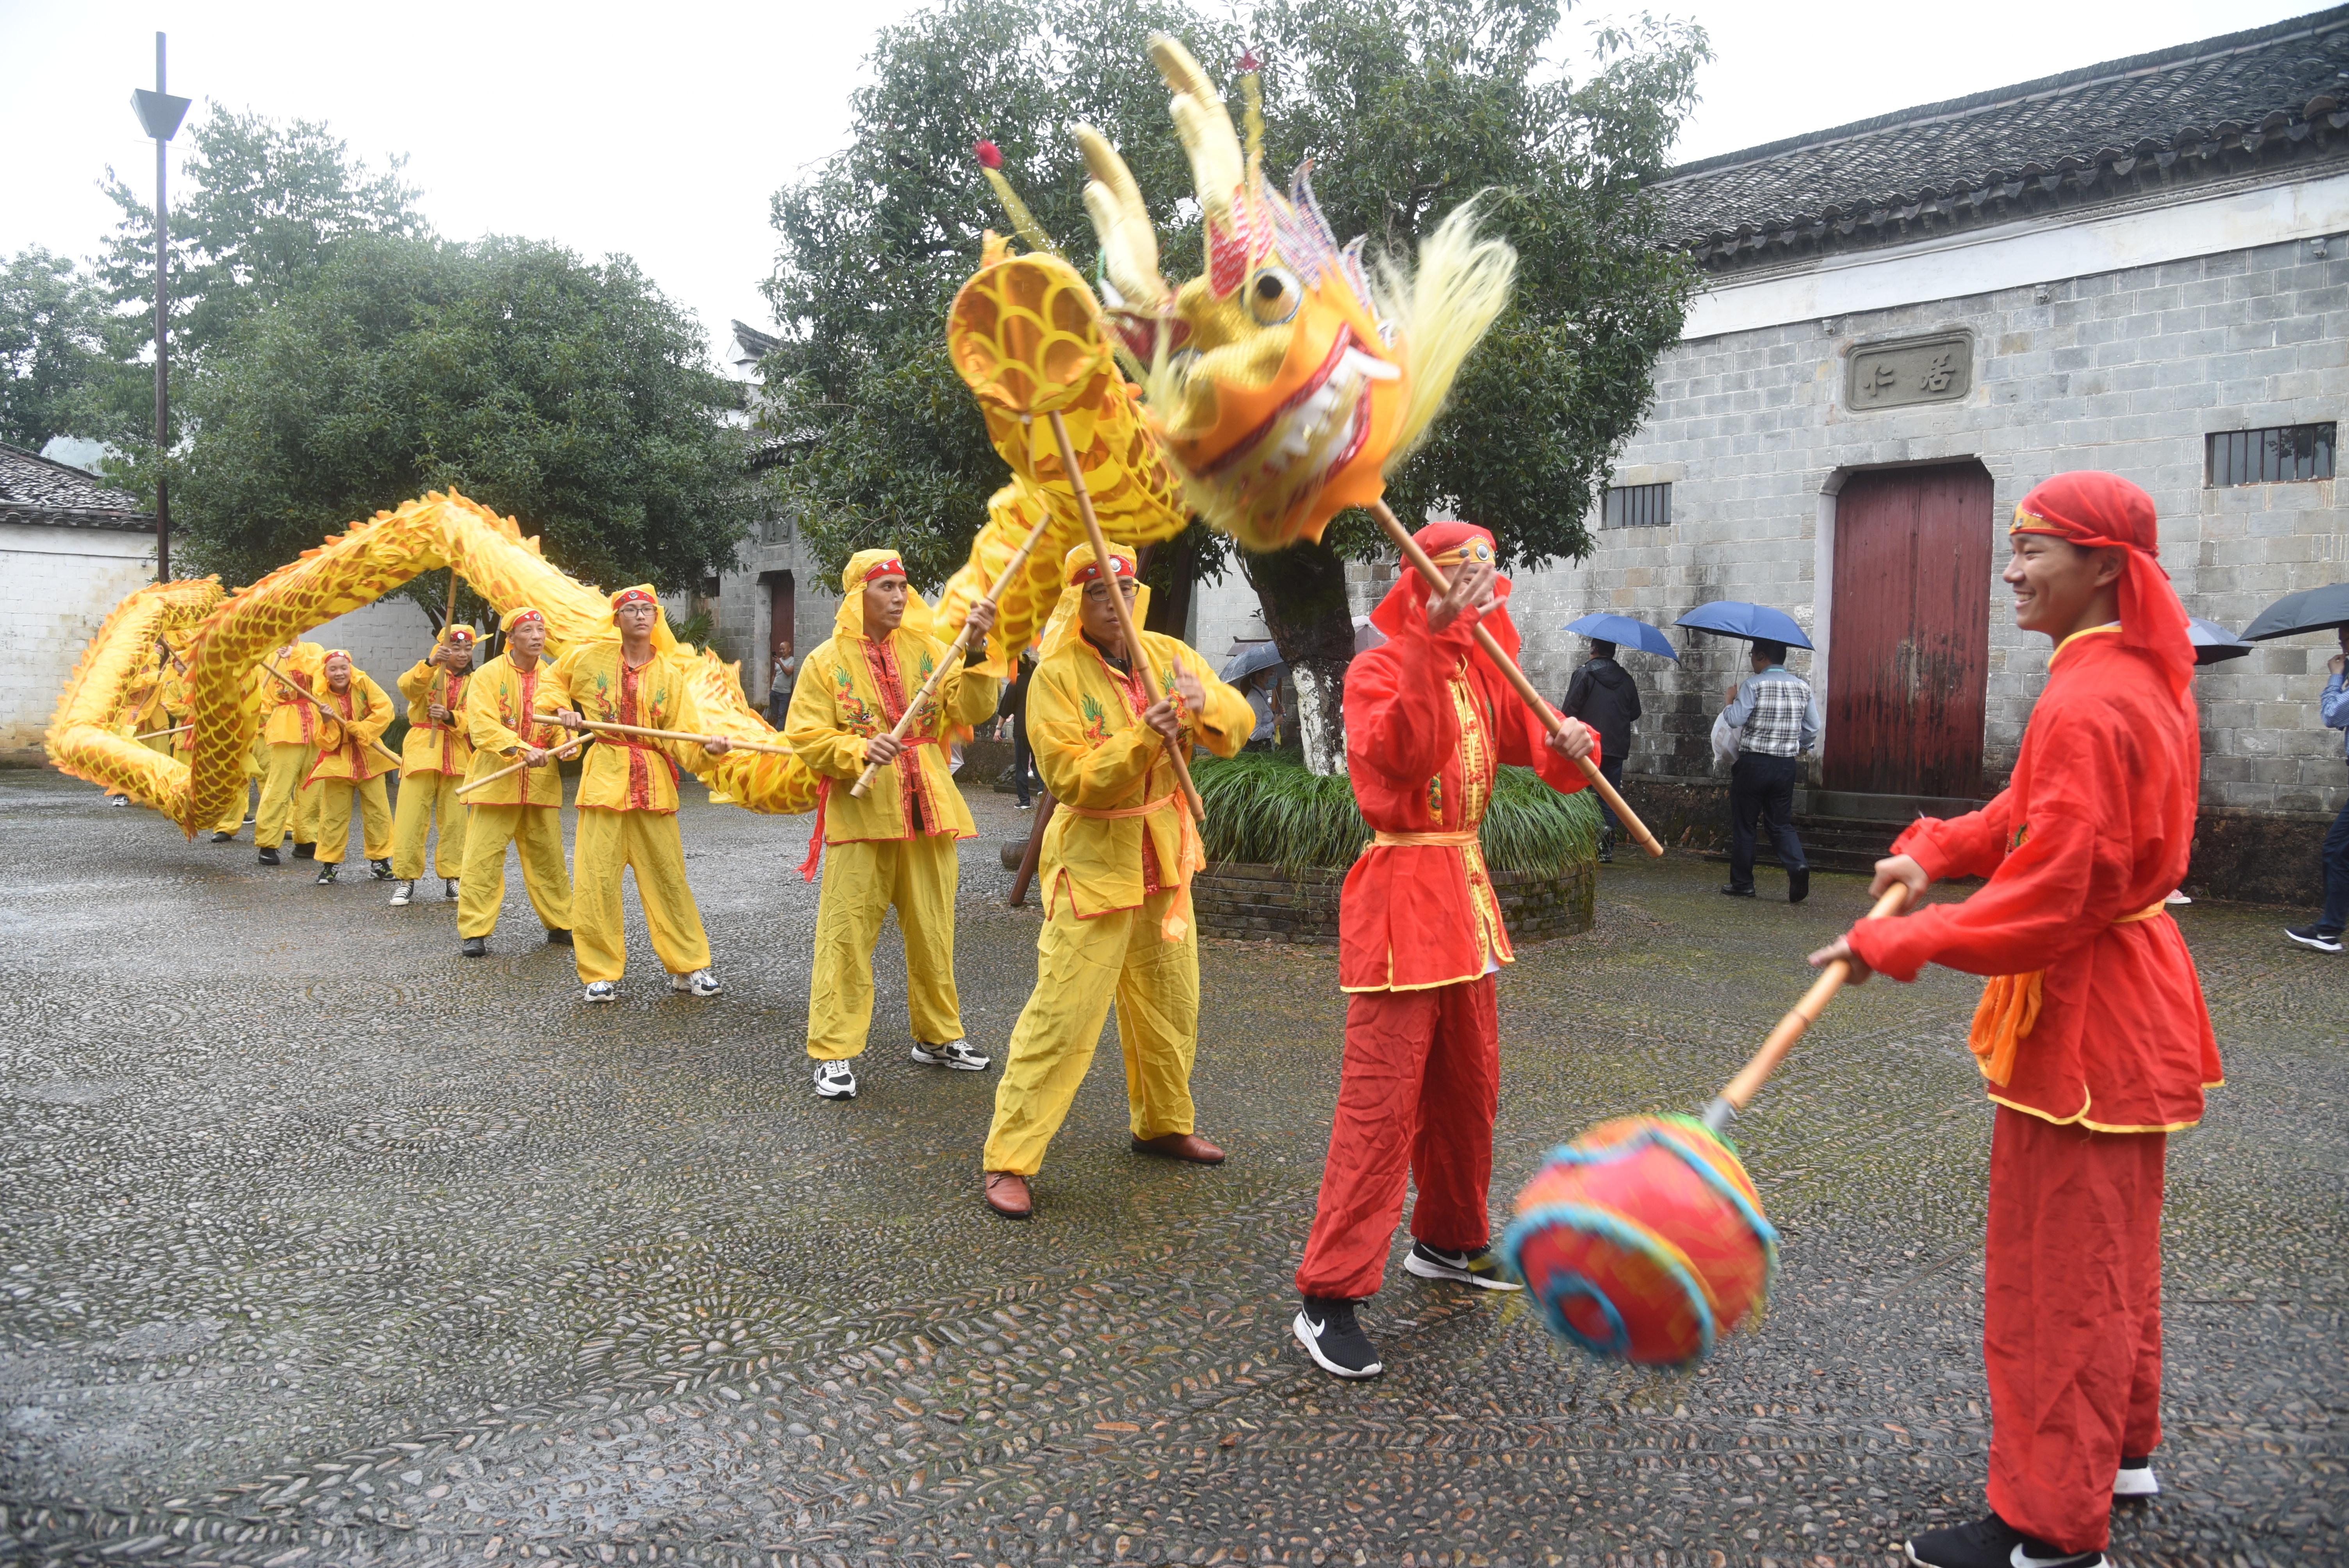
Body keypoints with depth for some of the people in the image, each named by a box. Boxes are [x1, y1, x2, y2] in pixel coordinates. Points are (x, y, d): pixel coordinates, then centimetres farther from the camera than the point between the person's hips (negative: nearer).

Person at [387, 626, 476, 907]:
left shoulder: (473, 681, 9)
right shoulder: (428, 671, 3)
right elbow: (407, 686, -20)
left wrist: (450, 717, -24)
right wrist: (431, 662, -35)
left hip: (457, 755, 3)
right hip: (422, 749, -2)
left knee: (455, 818, 4)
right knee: (411, 816, -6)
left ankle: (452, 877, 14)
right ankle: (404, 878, 0)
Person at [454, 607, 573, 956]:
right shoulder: (488, 675, -4)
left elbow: (560, 725, 9)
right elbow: (483, 727, -15)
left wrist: (567, 744, -15)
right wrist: (523, 749, -29)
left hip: (542, 780, 4)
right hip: (495, 779, -4)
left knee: (548, 856, 10)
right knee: (483, 857, -4)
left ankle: (560, 925, 20)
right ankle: (473, 931, 3)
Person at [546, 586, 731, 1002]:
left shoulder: (670, 673, 4)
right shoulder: (590, 657, 4)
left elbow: (680, 734, -2)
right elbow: (553, 682, 23)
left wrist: (706, 748, -22)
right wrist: (563, 708, 3)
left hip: (654, 781, 1)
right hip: (605, 776, 0)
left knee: (668, 876, 5)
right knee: (596, 877, -2)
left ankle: (689, 966, 14)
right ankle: (601, 973, 9)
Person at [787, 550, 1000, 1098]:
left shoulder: (927, 651, 8)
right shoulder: (828, 661, -1)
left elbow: (972, 709, -3)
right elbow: (804, 737, -5)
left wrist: (976, 651, -17)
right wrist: (859, 750, -21)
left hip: (928, 814, 4)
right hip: (860, 814, -3)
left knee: (932, 930, 12)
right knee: (846, 934, -3)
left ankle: (938, 1036, 27)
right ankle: (834, 1052, 6)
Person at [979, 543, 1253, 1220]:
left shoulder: (1165, 653, 2)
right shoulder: (1057, 675, -13)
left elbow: (1238, 724, -3)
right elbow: (1070, 777, -19)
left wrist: (1204, 701, -24)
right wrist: (1142, 740, -32)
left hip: (1163, 859, 6)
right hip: (1093, 863, -6)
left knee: (1171, 1005, 19)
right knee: (1061, 1017, -9)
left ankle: (1164, 1125, 39)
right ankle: (1006, 1161, 1)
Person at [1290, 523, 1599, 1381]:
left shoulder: (1482, 669, 14)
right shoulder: (1378, 668, -9)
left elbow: (1536, 742, 10)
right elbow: (1400, 756, -28)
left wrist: (1571, 743, -13)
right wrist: (1432, 642, -33)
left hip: (1466, 890, 8)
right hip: (1402, 890, -8)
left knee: (1469, 1087, 17)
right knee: (1381, 1100, -10)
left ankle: (1448, 1240, 37)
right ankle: (1328, 1299, -4)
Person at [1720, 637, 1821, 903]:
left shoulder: (1754, 686, -10)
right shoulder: (1802, 687, 7)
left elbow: (1734, 720, -17)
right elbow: (1813, 729, 8)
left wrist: (1731, 700, 2)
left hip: (1754, 763, -5)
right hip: (1786, 765, 5)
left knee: (1743, 824, 6)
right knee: (1781, 823, 12)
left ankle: (1742, 883, 11)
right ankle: (1797, 864, -13)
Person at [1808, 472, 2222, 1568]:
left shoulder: (2090, 702, -25)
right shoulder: (2143, 674, 8)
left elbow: (2051, 898, -27)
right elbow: (2040, 811, 10)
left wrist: (1897, 944, -22)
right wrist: (1936, 850, -5)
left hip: (2082, 1013, -11)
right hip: (2130, 994, 11)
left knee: (2058, 1272, 0)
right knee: (2112, 1250, 24)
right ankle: (2120, 1451, 41)